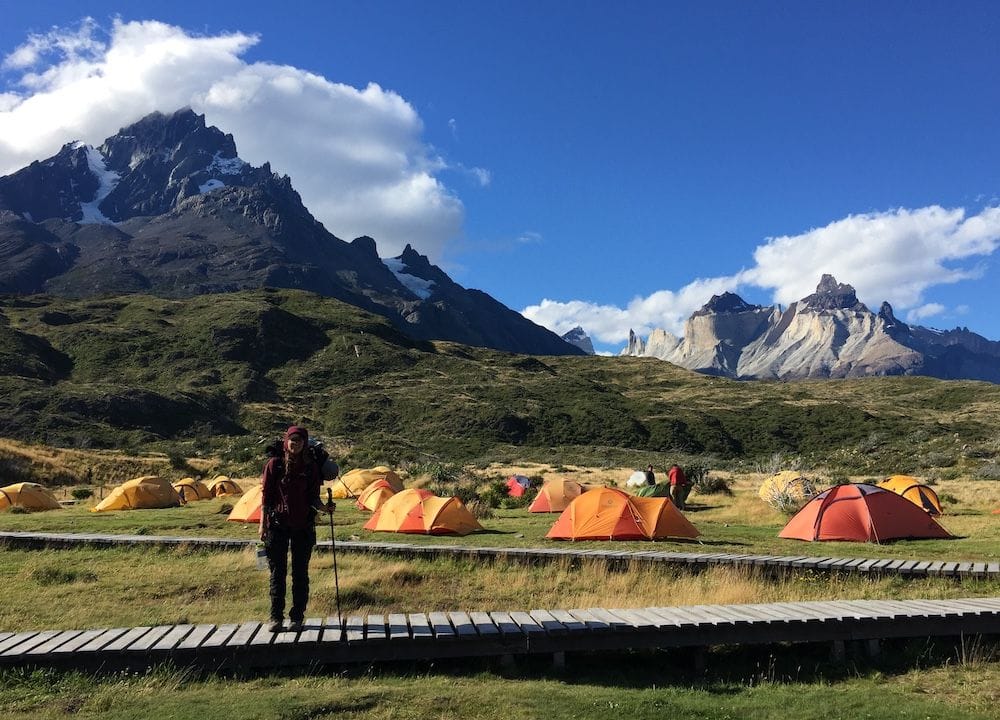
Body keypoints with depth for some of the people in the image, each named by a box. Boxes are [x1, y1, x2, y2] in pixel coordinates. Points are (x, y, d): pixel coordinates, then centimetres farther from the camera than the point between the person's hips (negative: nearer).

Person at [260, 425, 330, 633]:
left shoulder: (311, 466, 1)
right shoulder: (274, 464, -2)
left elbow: (313, 497, 3)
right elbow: (265, 496, 0)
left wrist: (323, 507, -18)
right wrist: (263, 524, -4)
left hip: (303, 526, 1)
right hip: (278, 524, -1)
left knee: (300, 572, 5)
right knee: (278, 571, 5)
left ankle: (297, 617, 16)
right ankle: (276, 617, 17)